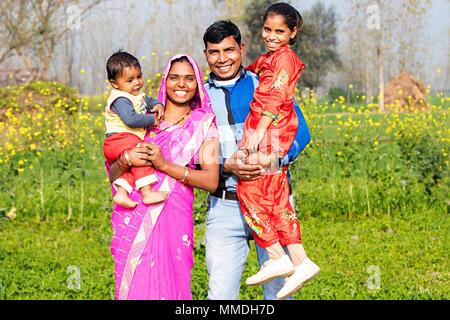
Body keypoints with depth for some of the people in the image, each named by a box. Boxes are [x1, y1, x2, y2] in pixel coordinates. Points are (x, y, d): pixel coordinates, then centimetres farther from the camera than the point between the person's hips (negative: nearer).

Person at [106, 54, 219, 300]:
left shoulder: (204, 124, 6)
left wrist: (164, 164, -14)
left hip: (172, 217, -2)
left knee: (167, 285, -6)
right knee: (133, 285, 1)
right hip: (134, 219, 2)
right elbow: (113, 176, 12)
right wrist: (126, 160, -11)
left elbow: (212, 181, -5)